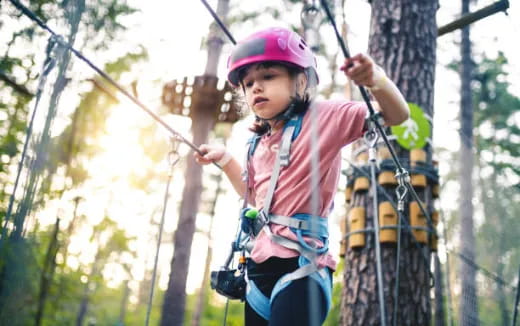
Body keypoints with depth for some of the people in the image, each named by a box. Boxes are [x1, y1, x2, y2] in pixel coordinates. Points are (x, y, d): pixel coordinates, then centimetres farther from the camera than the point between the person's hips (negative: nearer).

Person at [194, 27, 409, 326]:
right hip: (261, 264, 8)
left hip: (301, 263, -8)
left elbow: (397, 115, -9)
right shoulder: (260, 143, 16)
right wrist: (224, 159, 29)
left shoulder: (323, 117, -4)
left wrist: (376, 81, -27)